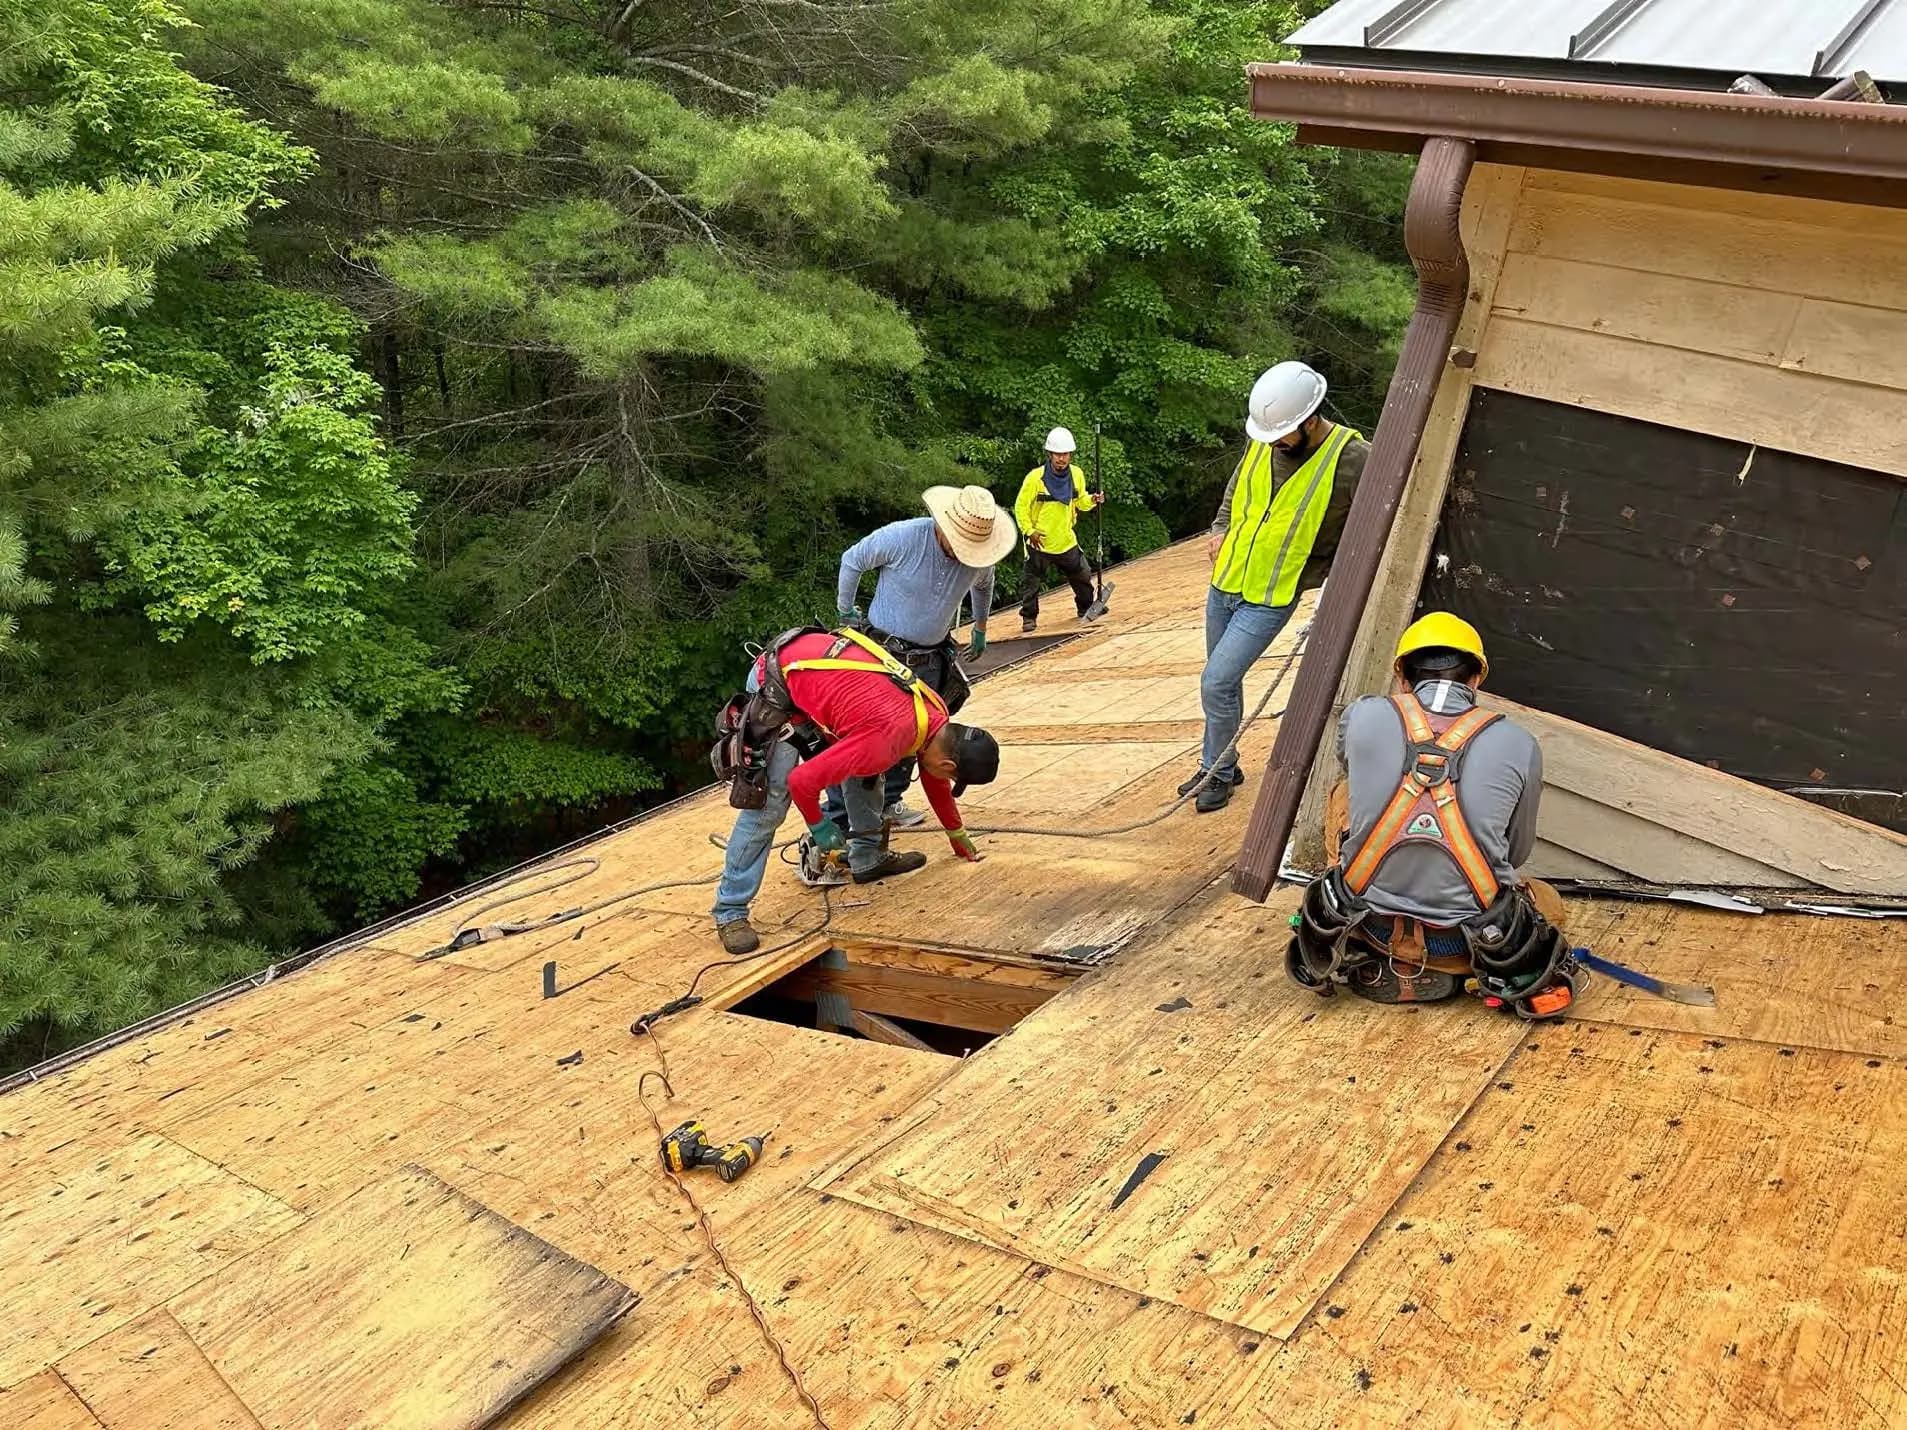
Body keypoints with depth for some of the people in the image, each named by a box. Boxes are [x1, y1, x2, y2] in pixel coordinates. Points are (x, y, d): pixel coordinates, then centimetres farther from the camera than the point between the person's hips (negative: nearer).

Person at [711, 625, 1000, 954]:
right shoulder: (885, 743, -30)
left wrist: (956, 832, 29)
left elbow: (933, 779, 17)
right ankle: (730, 911, -4)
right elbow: (802, 781, -25)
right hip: (776, 684, -9)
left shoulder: (936, 713, -4)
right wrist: (819, 826, -6)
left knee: (865, 766, 9)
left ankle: (867, 856, 22)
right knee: (769, 802, -11)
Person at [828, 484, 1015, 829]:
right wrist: (846, 611, 1)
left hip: (931, 658, 5)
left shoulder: (981, 557, -8)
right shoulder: (902, 536, -22)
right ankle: (836, 818, 0)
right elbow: (852, 561, -5)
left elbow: (982, 586, 19)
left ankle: (889, 801, 25)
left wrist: (980, 628, 28)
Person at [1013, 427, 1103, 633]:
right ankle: (1029, 617, 15)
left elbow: (1079, 501, 13)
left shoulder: (1076, 475, -1)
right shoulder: (1035, 477, -17)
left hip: (1067, 540, 4)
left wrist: (1092, 500, -7)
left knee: (1082, 575, 15)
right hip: (1040, 542, -4)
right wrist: (1029, 531, -17)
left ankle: (1086, 608, 36)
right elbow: (1021, 507, -10)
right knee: (1031, 581, 0)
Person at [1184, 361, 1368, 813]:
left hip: (1270, 599, -6)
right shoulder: (1264, 440, -4)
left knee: (1216, 683, -10)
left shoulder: (1352, 460, -20)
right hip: (1224, 583, 6)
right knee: (1225, 681, 17)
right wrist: (1220, 529, 6)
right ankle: (1220, 767, 35)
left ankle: (1218, 772, 12)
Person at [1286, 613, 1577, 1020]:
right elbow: (1517, 852, 8)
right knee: (1547, 902, 34)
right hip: (1471, 939, 0)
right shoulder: (1519, 744, -8)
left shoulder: (1362, 717, -8)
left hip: (1369, 928, 0)